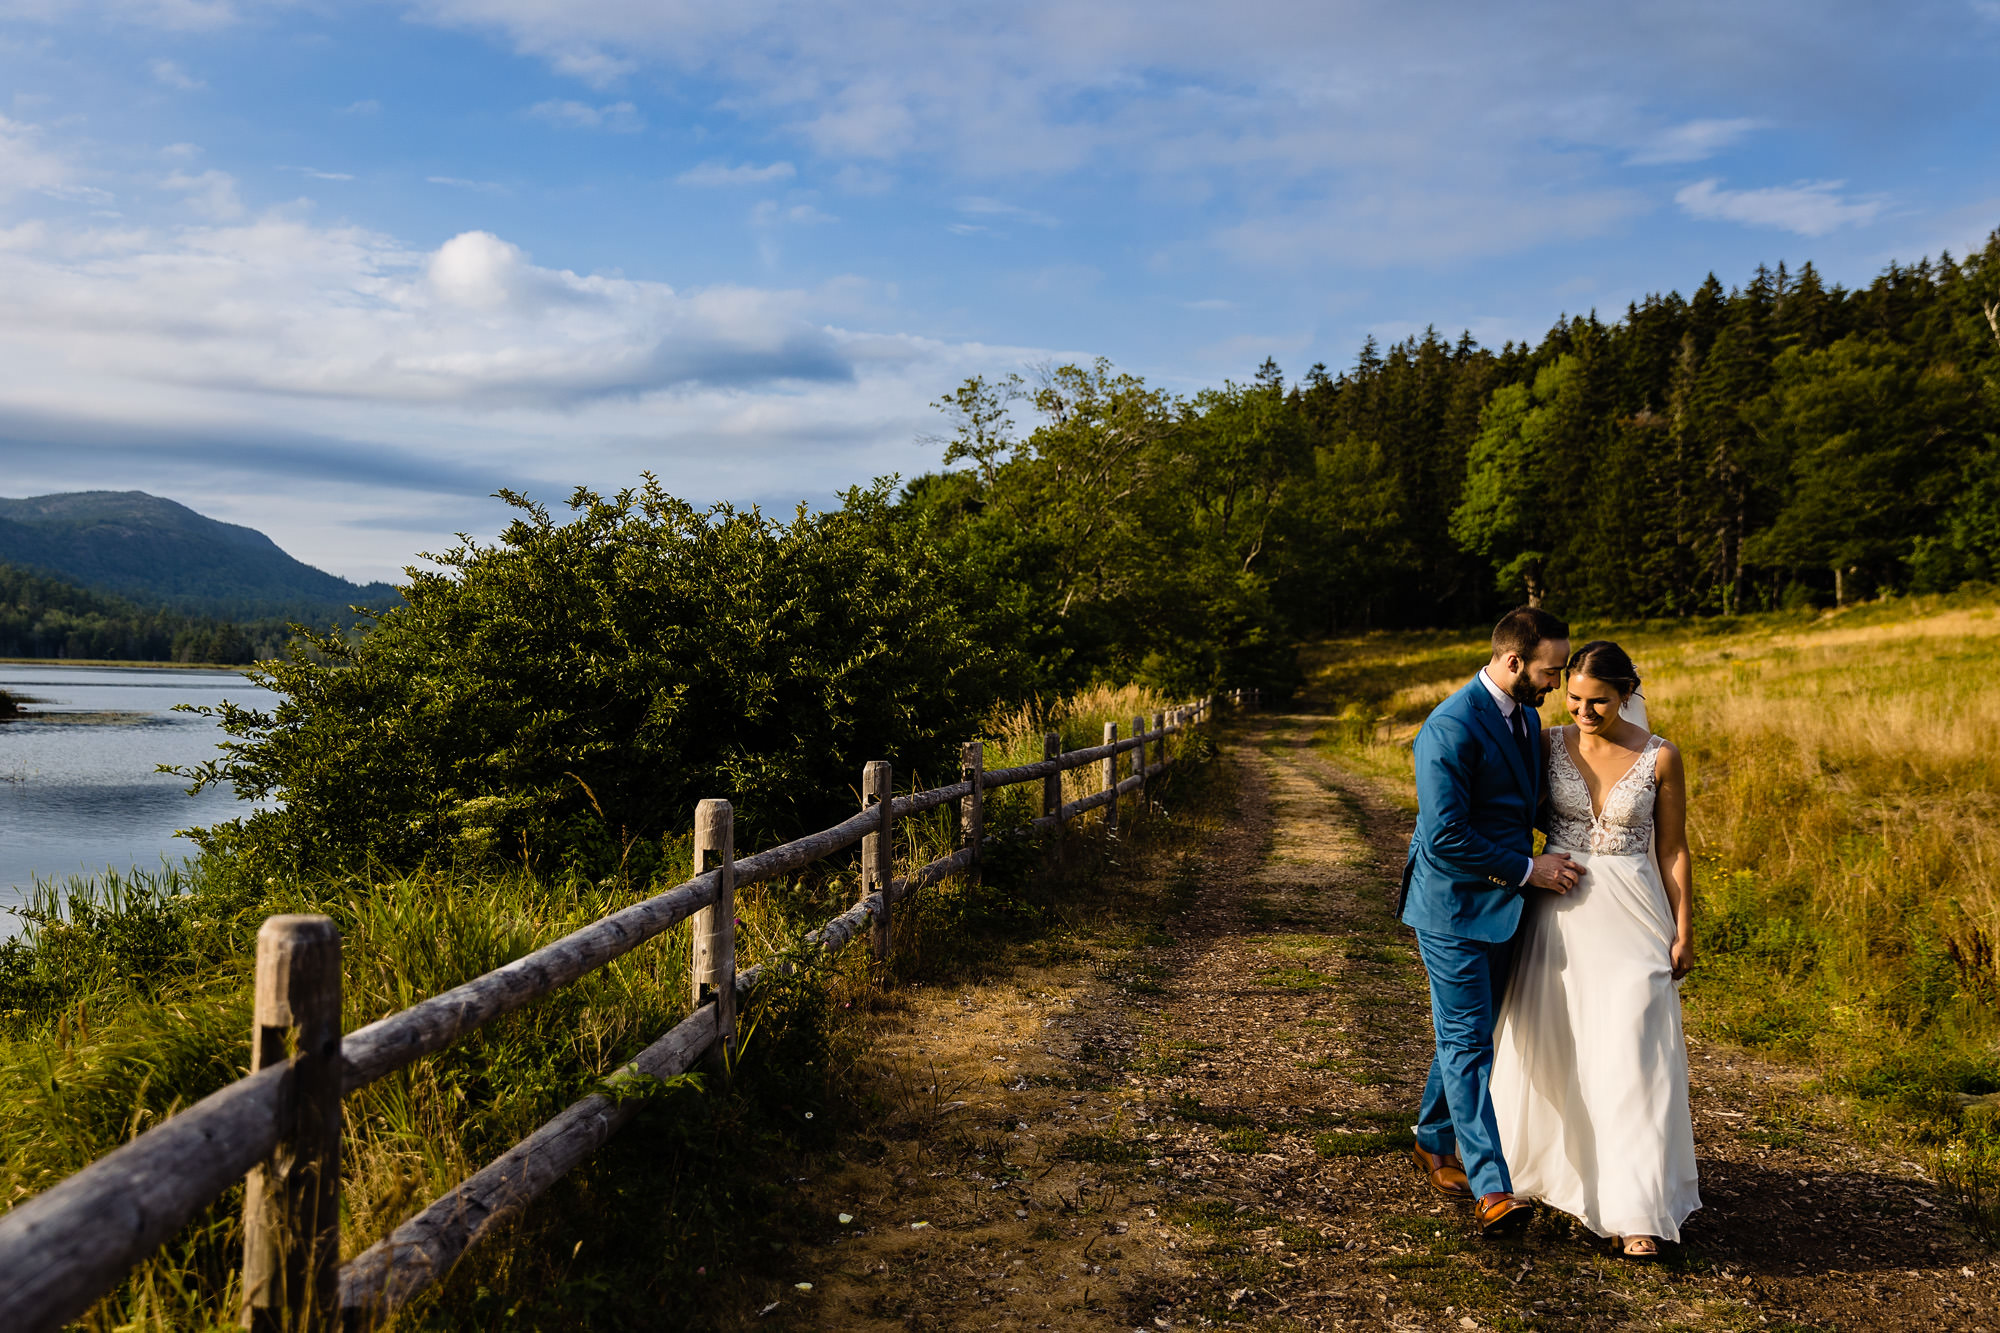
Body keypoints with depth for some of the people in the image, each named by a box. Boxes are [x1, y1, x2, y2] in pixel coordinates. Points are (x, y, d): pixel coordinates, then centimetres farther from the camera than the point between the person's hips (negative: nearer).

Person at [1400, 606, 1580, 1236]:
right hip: (1453, 907, -9)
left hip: (1502, 905, 9)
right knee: (1469, 1043, -6)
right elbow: (1445, 837, -24)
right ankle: (1491, 1189, -6)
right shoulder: (1452, 728, -21)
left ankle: (1434, 1142, 34)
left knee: (1469, 1035, 18)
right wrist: (1527, 869, -17)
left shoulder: (1527, 717, 9)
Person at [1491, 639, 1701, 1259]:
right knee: (1550, 1048, 12)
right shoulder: (1550, 745, -1)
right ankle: (1552, 1166, 33)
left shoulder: (1661, 758, -5)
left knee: (1629, 1056, -5)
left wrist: (1683, 931, 0)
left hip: (1630, 917, -2)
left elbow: (1674, 850, 0)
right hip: (1558, 914, 3)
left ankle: (1637, 1210, 0)